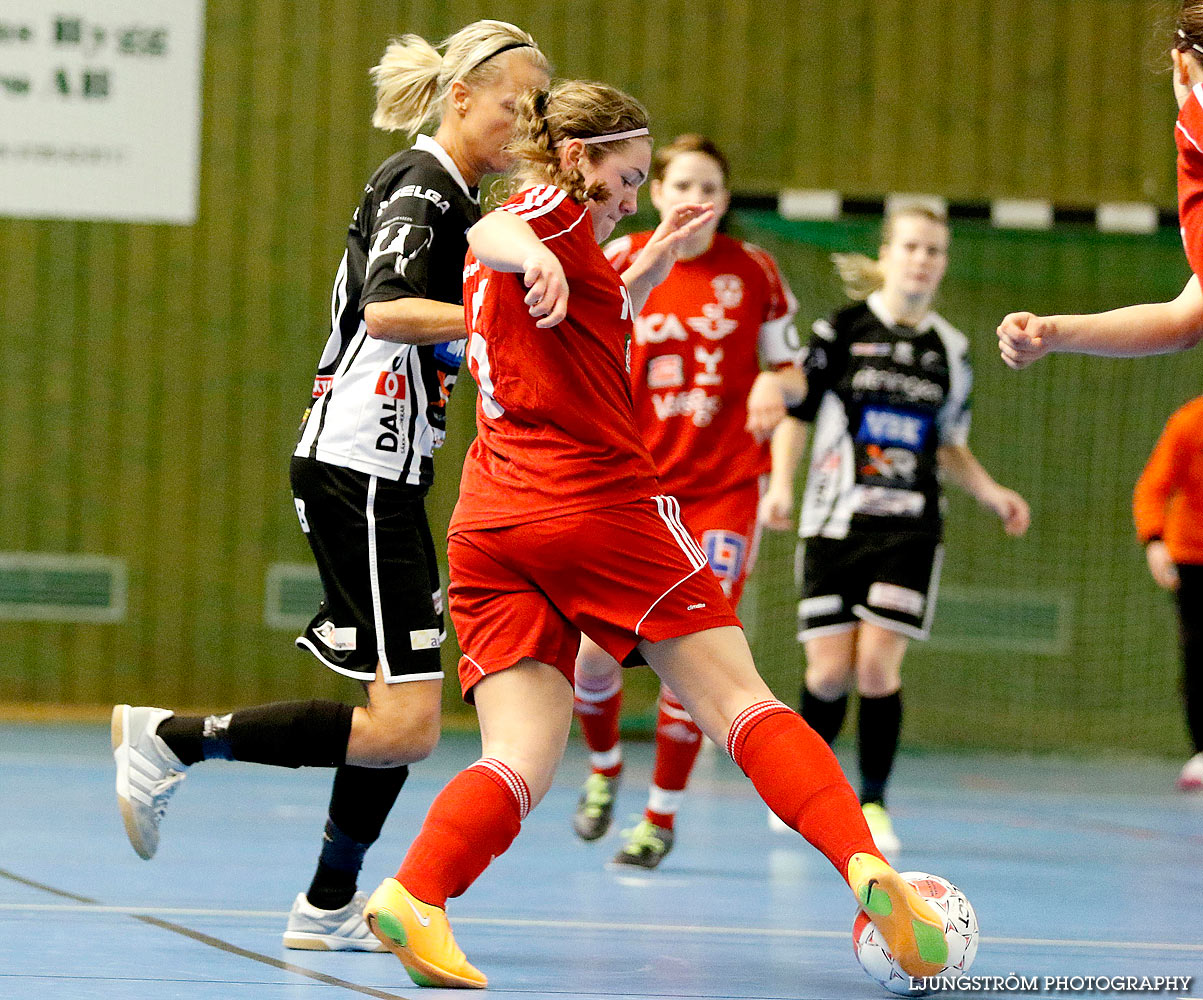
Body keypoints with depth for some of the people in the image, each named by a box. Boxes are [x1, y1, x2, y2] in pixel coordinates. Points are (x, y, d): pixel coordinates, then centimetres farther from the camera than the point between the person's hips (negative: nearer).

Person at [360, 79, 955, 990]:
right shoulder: (553, 208, 0)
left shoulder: (544, 243, 26)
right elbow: (489, 233, -24)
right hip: (601, 506, -7)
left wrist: (653, 261, 38)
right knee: (739, 703, -1)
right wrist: (535, 256, -45)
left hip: (491, 528, 7)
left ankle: (414, 894, -30)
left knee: (521, 763, -4)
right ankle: (865, 865, -16)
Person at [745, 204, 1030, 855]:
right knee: (830, 671, -4)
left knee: (878, 665, -12)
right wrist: (780, 485, -9)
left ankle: (873, 802, 3)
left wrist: (994, 496, 4)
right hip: (834, 522, -1)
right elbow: (794, 414, 5)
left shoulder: (950, 350, 9)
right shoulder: (842, 329, 0)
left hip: (909, 530, 1)